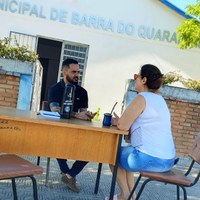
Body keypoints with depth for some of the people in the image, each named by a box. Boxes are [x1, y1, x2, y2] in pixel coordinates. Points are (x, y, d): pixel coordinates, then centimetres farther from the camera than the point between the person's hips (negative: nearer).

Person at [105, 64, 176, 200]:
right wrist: (121, 121, 13)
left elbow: (123, 125, -12)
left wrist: (118, 121, 8)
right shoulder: (159, 99, 15)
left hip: (150, 159, -8)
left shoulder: (142, 98, -12)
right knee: (124, 151, 30)